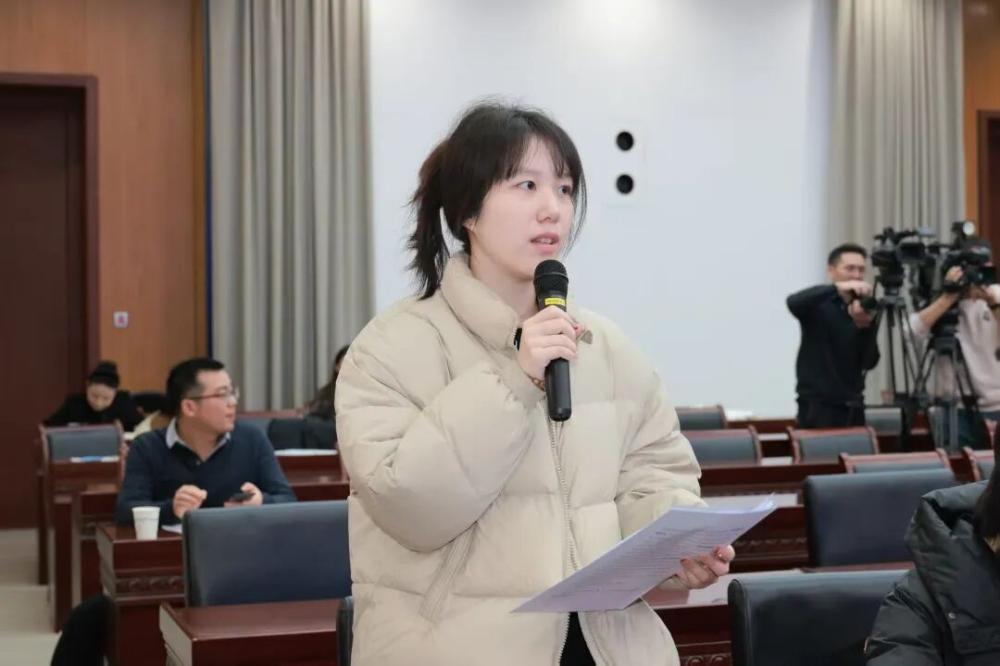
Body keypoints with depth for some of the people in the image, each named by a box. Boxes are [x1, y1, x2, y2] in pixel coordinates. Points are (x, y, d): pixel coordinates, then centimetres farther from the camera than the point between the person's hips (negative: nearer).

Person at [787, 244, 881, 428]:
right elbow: (794, 302, -26)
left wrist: (864, 326, -18)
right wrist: (838, 288, -35)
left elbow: (869, 362, 0)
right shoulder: (818, 305, -2)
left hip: (852, 408, 4)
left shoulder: (864, 309, 9)